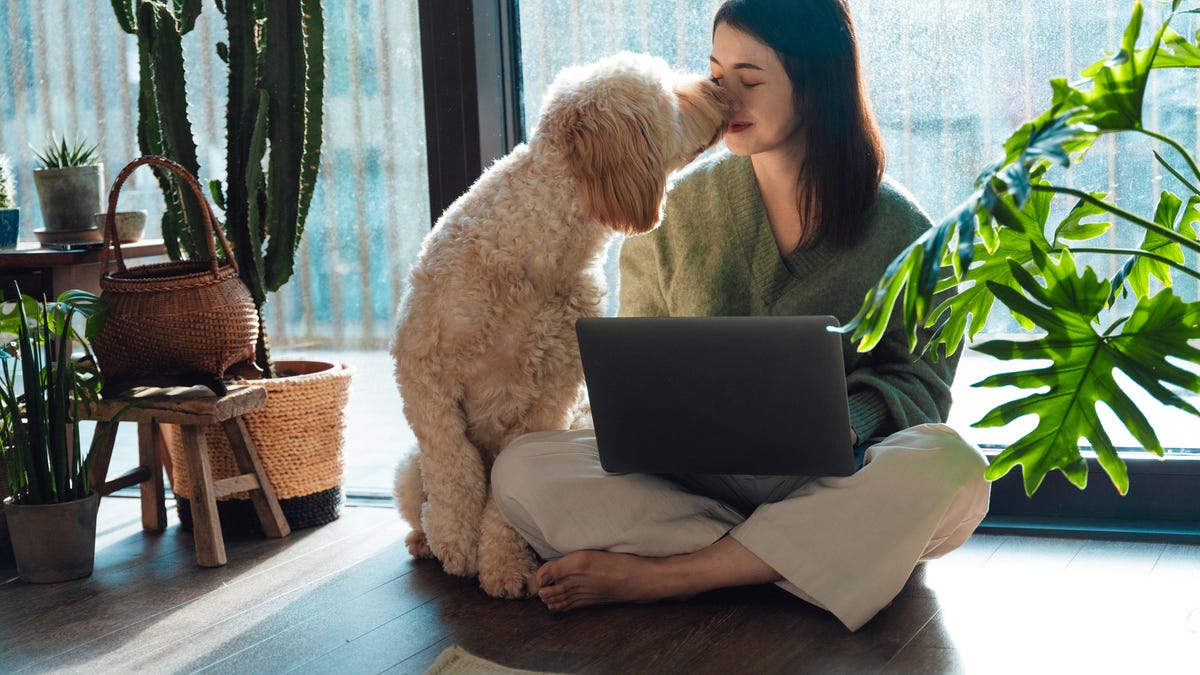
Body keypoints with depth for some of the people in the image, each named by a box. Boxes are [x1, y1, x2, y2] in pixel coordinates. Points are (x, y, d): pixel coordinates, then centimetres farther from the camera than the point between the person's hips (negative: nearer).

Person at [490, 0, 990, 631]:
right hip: (692, 475, 1)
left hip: (829, 483, -1)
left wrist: (850, 419, -19)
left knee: (951, 468, -34)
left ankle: (651, 573, -27)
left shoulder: (898, 229, 3)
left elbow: (921, 378, 3)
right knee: (523, 469, -22)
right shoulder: (679, 206, 8)